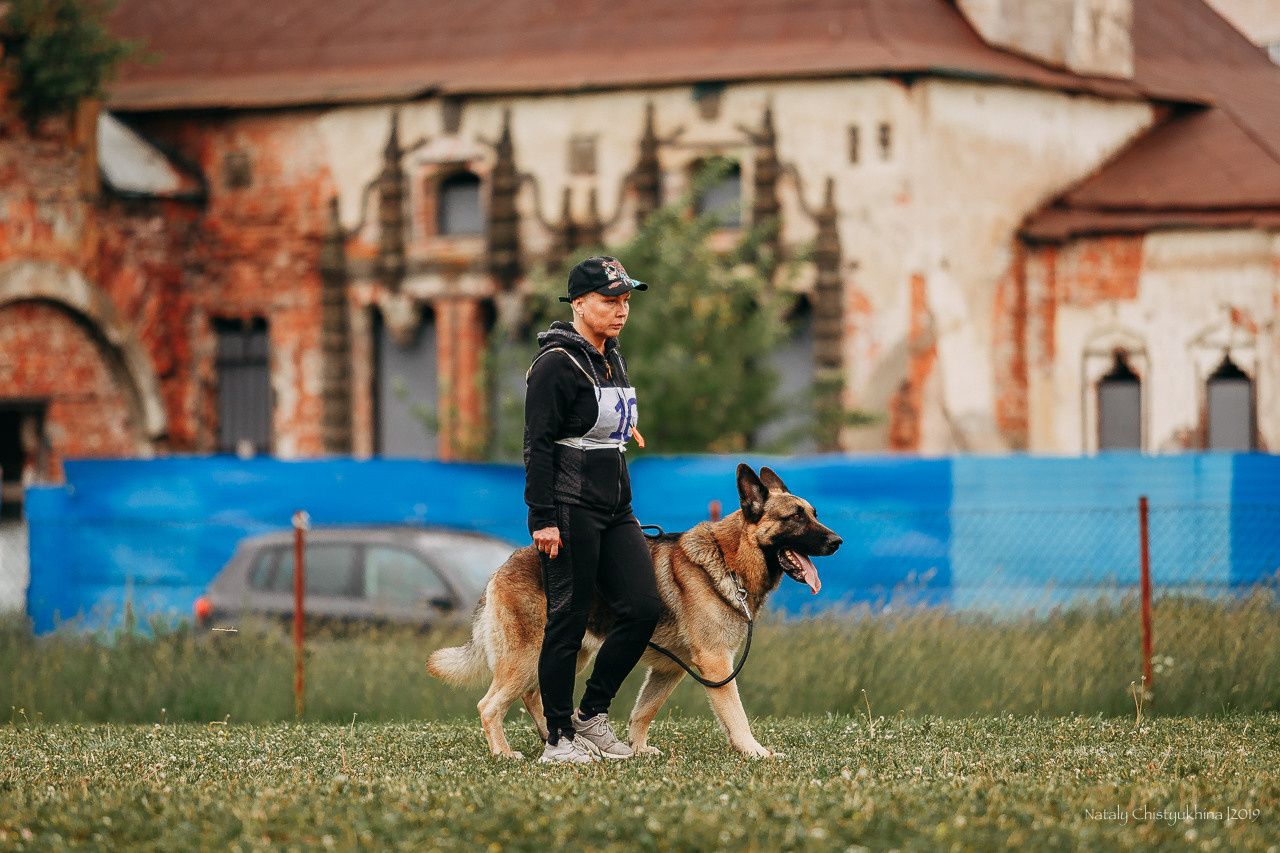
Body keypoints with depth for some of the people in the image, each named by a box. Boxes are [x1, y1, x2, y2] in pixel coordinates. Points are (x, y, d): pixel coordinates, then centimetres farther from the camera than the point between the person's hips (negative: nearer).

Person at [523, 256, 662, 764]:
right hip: (570, 509, -8)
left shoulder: (611, 359, 16)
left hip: (614, 507, 8)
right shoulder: (557, 363, -10)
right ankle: (558, 739, 2)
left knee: (643, 608, -2)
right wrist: (543, 517, -18)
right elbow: (538, 445, -14)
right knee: (568, 621, -5)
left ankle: (591, 715, 11)